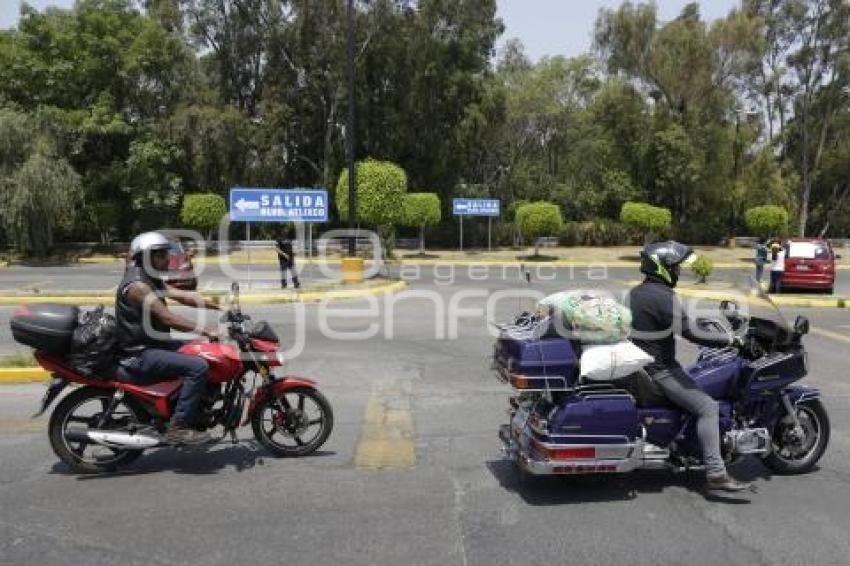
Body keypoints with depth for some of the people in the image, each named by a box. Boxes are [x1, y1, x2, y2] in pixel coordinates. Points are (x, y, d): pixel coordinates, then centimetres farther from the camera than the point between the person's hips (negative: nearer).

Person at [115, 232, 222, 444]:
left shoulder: (150, 280, 13)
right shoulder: (138, 285, -19)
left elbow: (182, 296, 7)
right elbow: (168, 318, -25)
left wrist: (221, 306, -2)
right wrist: (205, 331, -24)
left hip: (150, 345, 11)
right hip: (138, 356, -11)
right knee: (198, 366, -24)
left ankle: (203, 409, 20)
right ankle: (178, 427, -19)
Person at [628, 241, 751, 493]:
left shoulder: (636, 292, 10)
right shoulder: (663, 296, -20)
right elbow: (690, 332, -26)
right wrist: (729, 339, -16)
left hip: (639, 364, 10)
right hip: (658, 370, -10)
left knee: (693, 384, 29)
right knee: (707, 406, -13)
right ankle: (715, 473, -16)